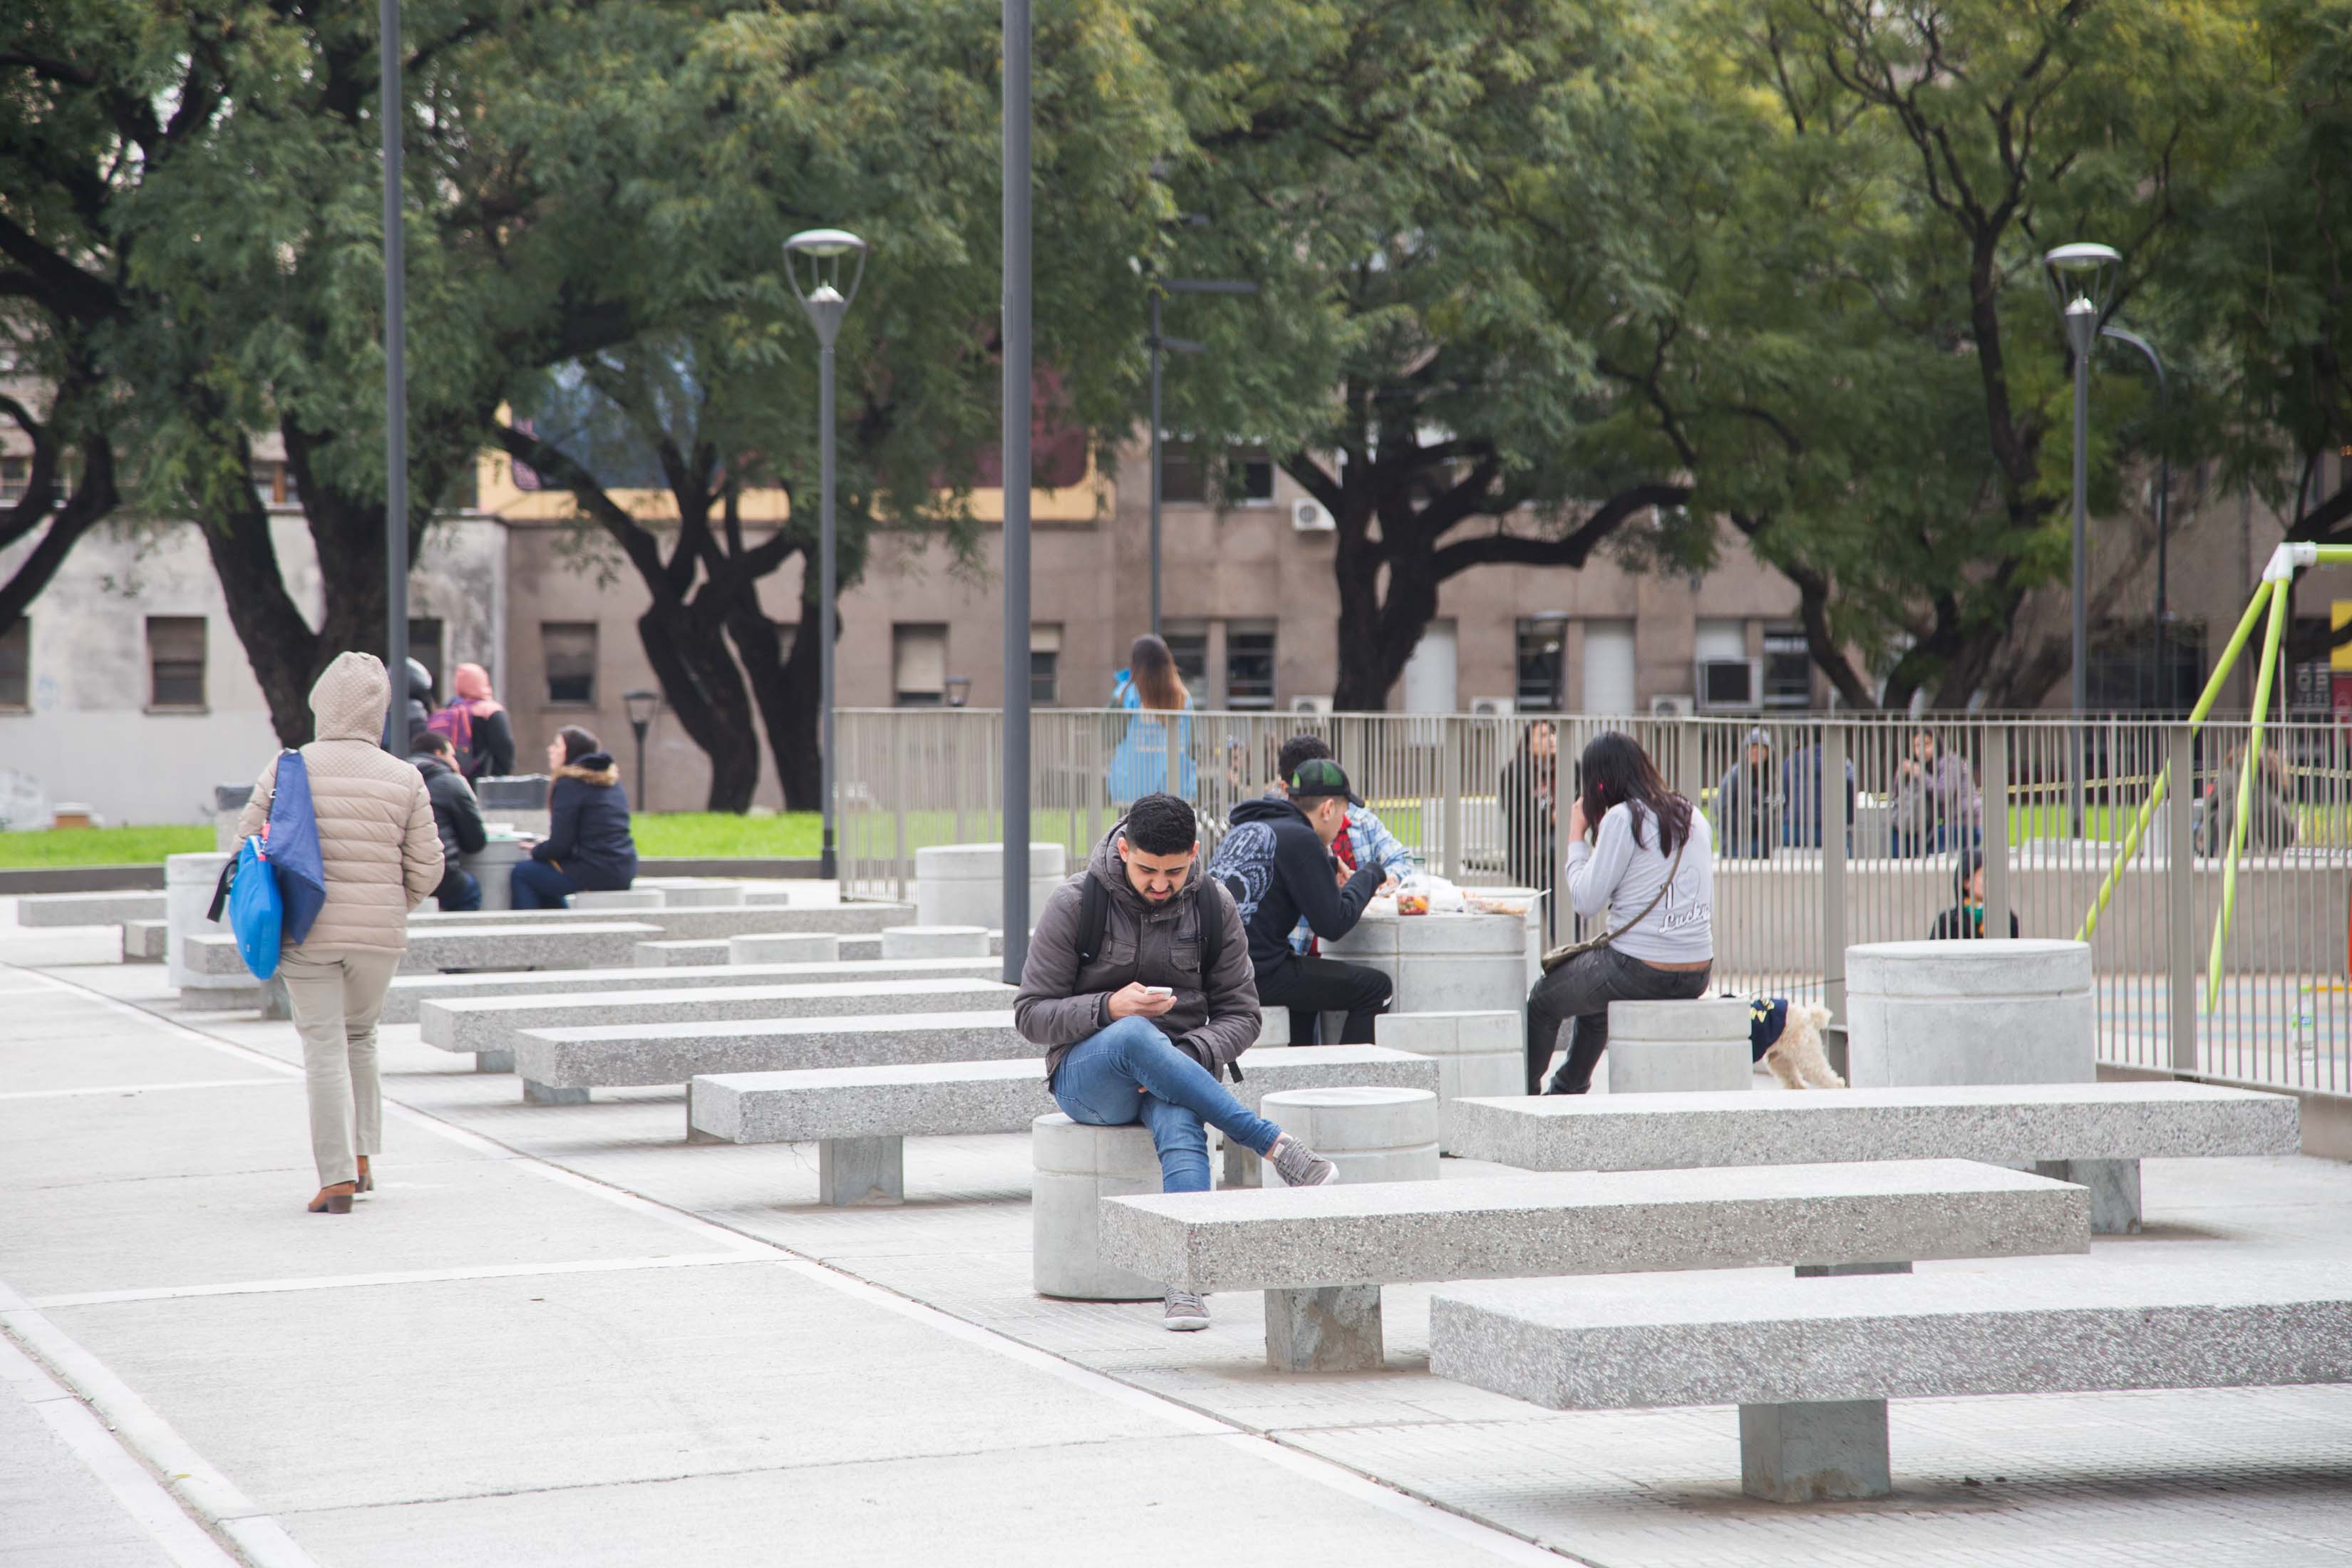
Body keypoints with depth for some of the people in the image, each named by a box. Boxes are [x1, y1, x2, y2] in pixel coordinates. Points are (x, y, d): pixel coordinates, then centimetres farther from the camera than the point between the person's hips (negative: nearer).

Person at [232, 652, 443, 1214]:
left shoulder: (288, 769, -3)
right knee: (360, 1036, 22)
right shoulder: (405, 779, -1)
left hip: (308, 931, -2)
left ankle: (337, 1175, -7)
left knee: (325, 1048, 1)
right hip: (380, 936, 2)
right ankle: (361, 1156, 21)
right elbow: (426, 868, 1)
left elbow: (248, 844, 0)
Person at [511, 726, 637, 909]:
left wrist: (535, 851, 6)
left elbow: (560, 845, -15)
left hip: (596, 873, -9)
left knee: (520, 874, 4)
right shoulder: (612, 779, 12)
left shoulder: (569, 784, -13)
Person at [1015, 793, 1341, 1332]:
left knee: (1180, 1125, -36)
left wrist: (1190, 1056, -17)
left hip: (1176, 1067, 1)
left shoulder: (1214, 908, 2)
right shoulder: (1075, 904, -4)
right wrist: (1110, 1008, -22)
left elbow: (1241, 1014, 5)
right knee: (1136, 1036, -38)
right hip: (1086, 1076, -1)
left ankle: (1186, 1284, -53)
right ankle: (1277, 1146, -33)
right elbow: (1031, 1014, -3)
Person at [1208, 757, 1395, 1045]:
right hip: (1254, 974, -9)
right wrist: (1369, 876, 4)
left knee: (1311, 979, 37)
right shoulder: (1300, 838, -10)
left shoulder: (1245, 829, 16)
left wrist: (1330, 868, 28)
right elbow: (1333, 925, -10)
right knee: (1375, 987, 0)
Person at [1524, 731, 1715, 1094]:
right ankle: (1567, 1090, 49)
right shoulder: (1692, 816, 9)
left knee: (1542, 1002, 19)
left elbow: (1586, 902, -11)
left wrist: (1577, 835, 0)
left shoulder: (1622, 818, -13)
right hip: (1697, 976, 7)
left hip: (1641, 972, -7)